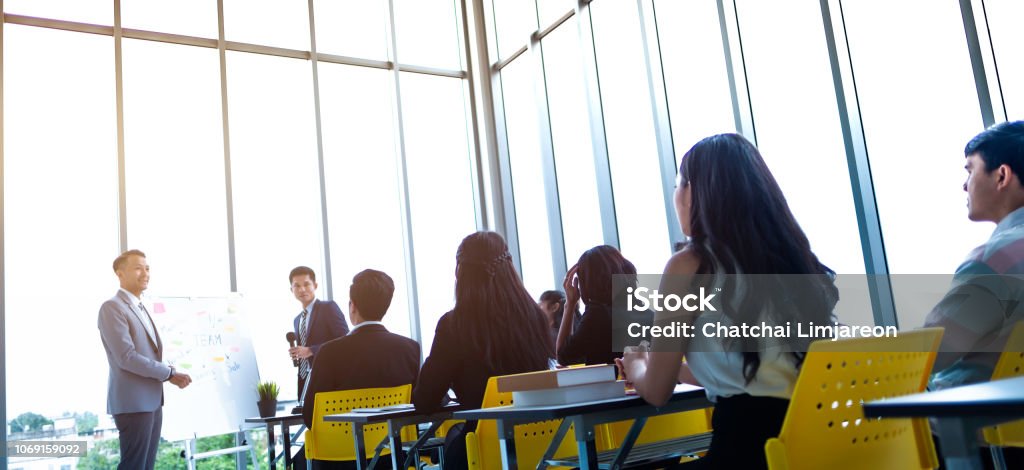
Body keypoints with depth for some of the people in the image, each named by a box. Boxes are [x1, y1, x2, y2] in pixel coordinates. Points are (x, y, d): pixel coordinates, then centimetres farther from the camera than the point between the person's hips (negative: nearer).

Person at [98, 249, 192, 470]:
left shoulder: (141, 309, 18)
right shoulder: (112, 307, -11)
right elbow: (127, 357, -19)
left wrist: (172, 374, 2)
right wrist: (169, 373, -12)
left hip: (152, 400, 9)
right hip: (133, 401, -9)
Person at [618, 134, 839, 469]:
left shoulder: (690, 265, -9)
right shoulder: (789, 251, 11)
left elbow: (657, 392, -2)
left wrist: (635, 366, 19)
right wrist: (681, 369, 35)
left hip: (749, 443, -7)